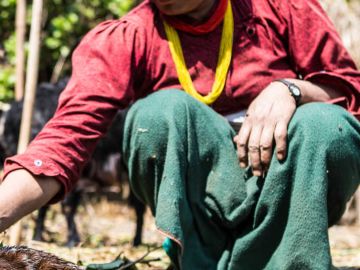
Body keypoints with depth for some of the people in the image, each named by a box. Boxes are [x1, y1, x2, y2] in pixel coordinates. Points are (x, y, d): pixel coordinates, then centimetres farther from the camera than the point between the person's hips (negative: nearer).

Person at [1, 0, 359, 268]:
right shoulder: (124, 41, -5)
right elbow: (70, 132, -19)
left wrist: (289, 89, -19)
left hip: (295, 183, 1)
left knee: (324, 125, -29)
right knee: (164, 109, -26)